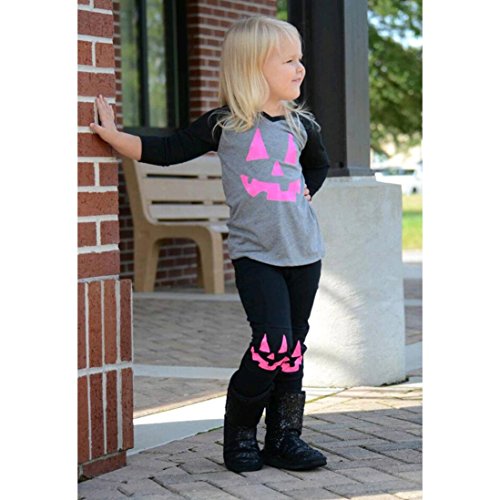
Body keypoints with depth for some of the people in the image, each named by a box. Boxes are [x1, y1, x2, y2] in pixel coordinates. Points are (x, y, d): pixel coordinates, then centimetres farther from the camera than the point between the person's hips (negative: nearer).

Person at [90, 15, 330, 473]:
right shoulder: (224, 124, -3)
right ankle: (239, 431, 4)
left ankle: (284, 438, 16)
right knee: (273, 343, -16)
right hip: (254, 253, -5)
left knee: (293, 348, 6)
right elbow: (166, 151, 2)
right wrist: (112, 135, -1)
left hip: (304, 253, 5)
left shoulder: (302, 124, 9)